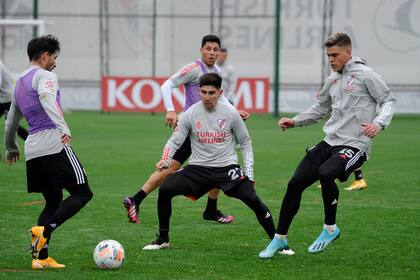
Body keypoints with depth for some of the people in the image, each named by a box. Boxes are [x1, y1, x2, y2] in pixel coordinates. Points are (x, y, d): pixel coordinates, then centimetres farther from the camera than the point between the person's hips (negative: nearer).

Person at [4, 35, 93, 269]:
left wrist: (11, 149, 47)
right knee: (82, 193, -3)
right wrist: (64, 129, -34)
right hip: (54, 144, -8)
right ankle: (44, 230, -20)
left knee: (53, 202, 15)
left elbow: (10, 124, 31)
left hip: (32, 151, 8)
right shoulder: (44, 76, -1)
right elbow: (47, 100, -24)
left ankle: (41, 257, 4)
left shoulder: (19, 84, 23)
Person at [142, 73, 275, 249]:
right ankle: (163, 240, 0)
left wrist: (249, 173, 2)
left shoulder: (231, 113, -3)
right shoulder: (190, 114, -3)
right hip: (198, 168, 1)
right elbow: (174, 141, 2)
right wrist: (165, 160, -18)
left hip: (227, 168, -1)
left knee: (252, 199, -22)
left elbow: (245, 142, 8)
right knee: (165, 189, -18)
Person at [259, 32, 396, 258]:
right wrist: (295, 121, 17)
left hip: (354, 145, -7)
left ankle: (330, 229, -11)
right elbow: (321, 108, 29)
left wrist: (379, 123, -22)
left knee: (325, 173, -33)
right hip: (329, 143, 7)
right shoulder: (332, 80, 15)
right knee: (295, 183, -1)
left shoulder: (364, 74, -5)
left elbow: (388, 100, -4)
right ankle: (280, 239, 12)